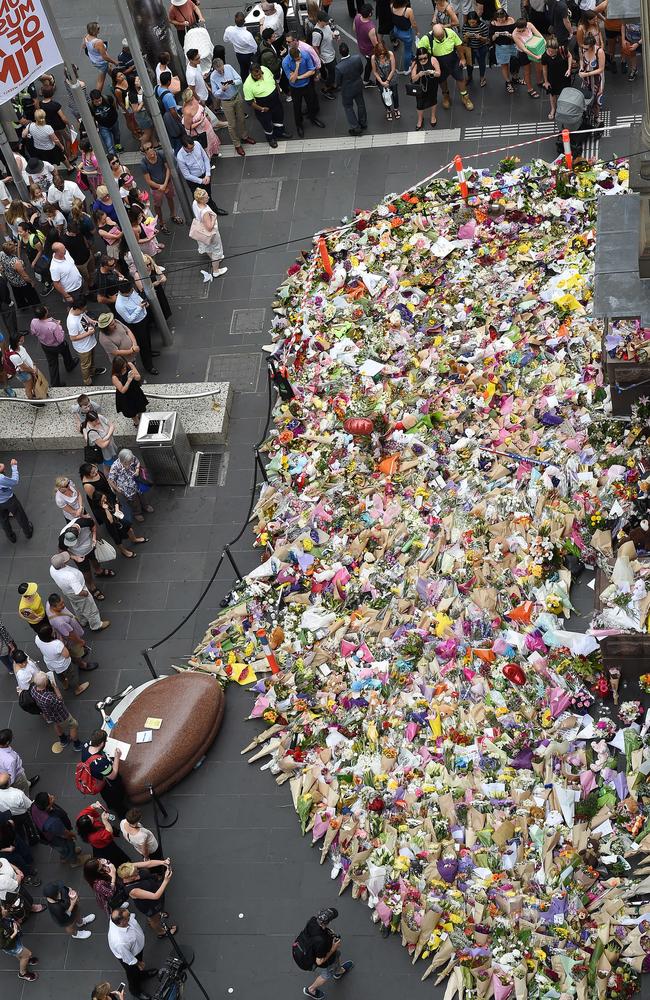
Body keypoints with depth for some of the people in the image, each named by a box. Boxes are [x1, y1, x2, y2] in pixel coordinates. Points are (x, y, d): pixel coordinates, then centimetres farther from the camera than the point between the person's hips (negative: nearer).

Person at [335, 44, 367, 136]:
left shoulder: (339, 67, -36)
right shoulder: (358, 58, -24)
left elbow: (338, 83, -21)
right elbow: (361, 71, -5)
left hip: (347, 90, -4)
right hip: (358, 86, 4)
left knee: (348, 108, 21)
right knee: (360, 104, 26)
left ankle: (356, 128, 30)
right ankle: (363, 123, 47)